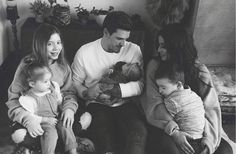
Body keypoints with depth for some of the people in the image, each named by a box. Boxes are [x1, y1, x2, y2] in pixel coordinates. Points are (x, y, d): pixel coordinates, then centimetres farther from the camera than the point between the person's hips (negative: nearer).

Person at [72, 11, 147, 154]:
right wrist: (86, 92, -14)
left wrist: (115, 89, -20)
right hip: (98, 105, -1)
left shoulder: (134, 50, 0)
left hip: (125, 104, 1)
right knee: (105, 141, -30)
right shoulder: (84, 52, -2)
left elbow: (140, 84, -6)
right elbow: (76, 82, 7)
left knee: (139, 133, -29)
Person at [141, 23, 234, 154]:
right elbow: (155, 102, -14)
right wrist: (174, 132, -27)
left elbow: (211, 107, -8)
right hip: (163, 123, -2)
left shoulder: (199, 70, -3)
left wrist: (209, 140, -22)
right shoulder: (154, 66, -5)